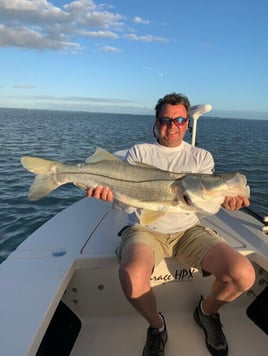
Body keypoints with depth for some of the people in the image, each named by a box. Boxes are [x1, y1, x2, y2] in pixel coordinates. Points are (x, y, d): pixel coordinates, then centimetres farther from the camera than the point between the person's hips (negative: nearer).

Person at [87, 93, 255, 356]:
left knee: (244, 275, -19)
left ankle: (207, 312, 17)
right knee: (132, 278, -33)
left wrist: (224, 199, -30)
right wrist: (110, 191, -29)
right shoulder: (139, 152, 5)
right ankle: (156, 326, 4)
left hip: (188, 230, 2)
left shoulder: (201, 157, 9)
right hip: (146, 230, -1)